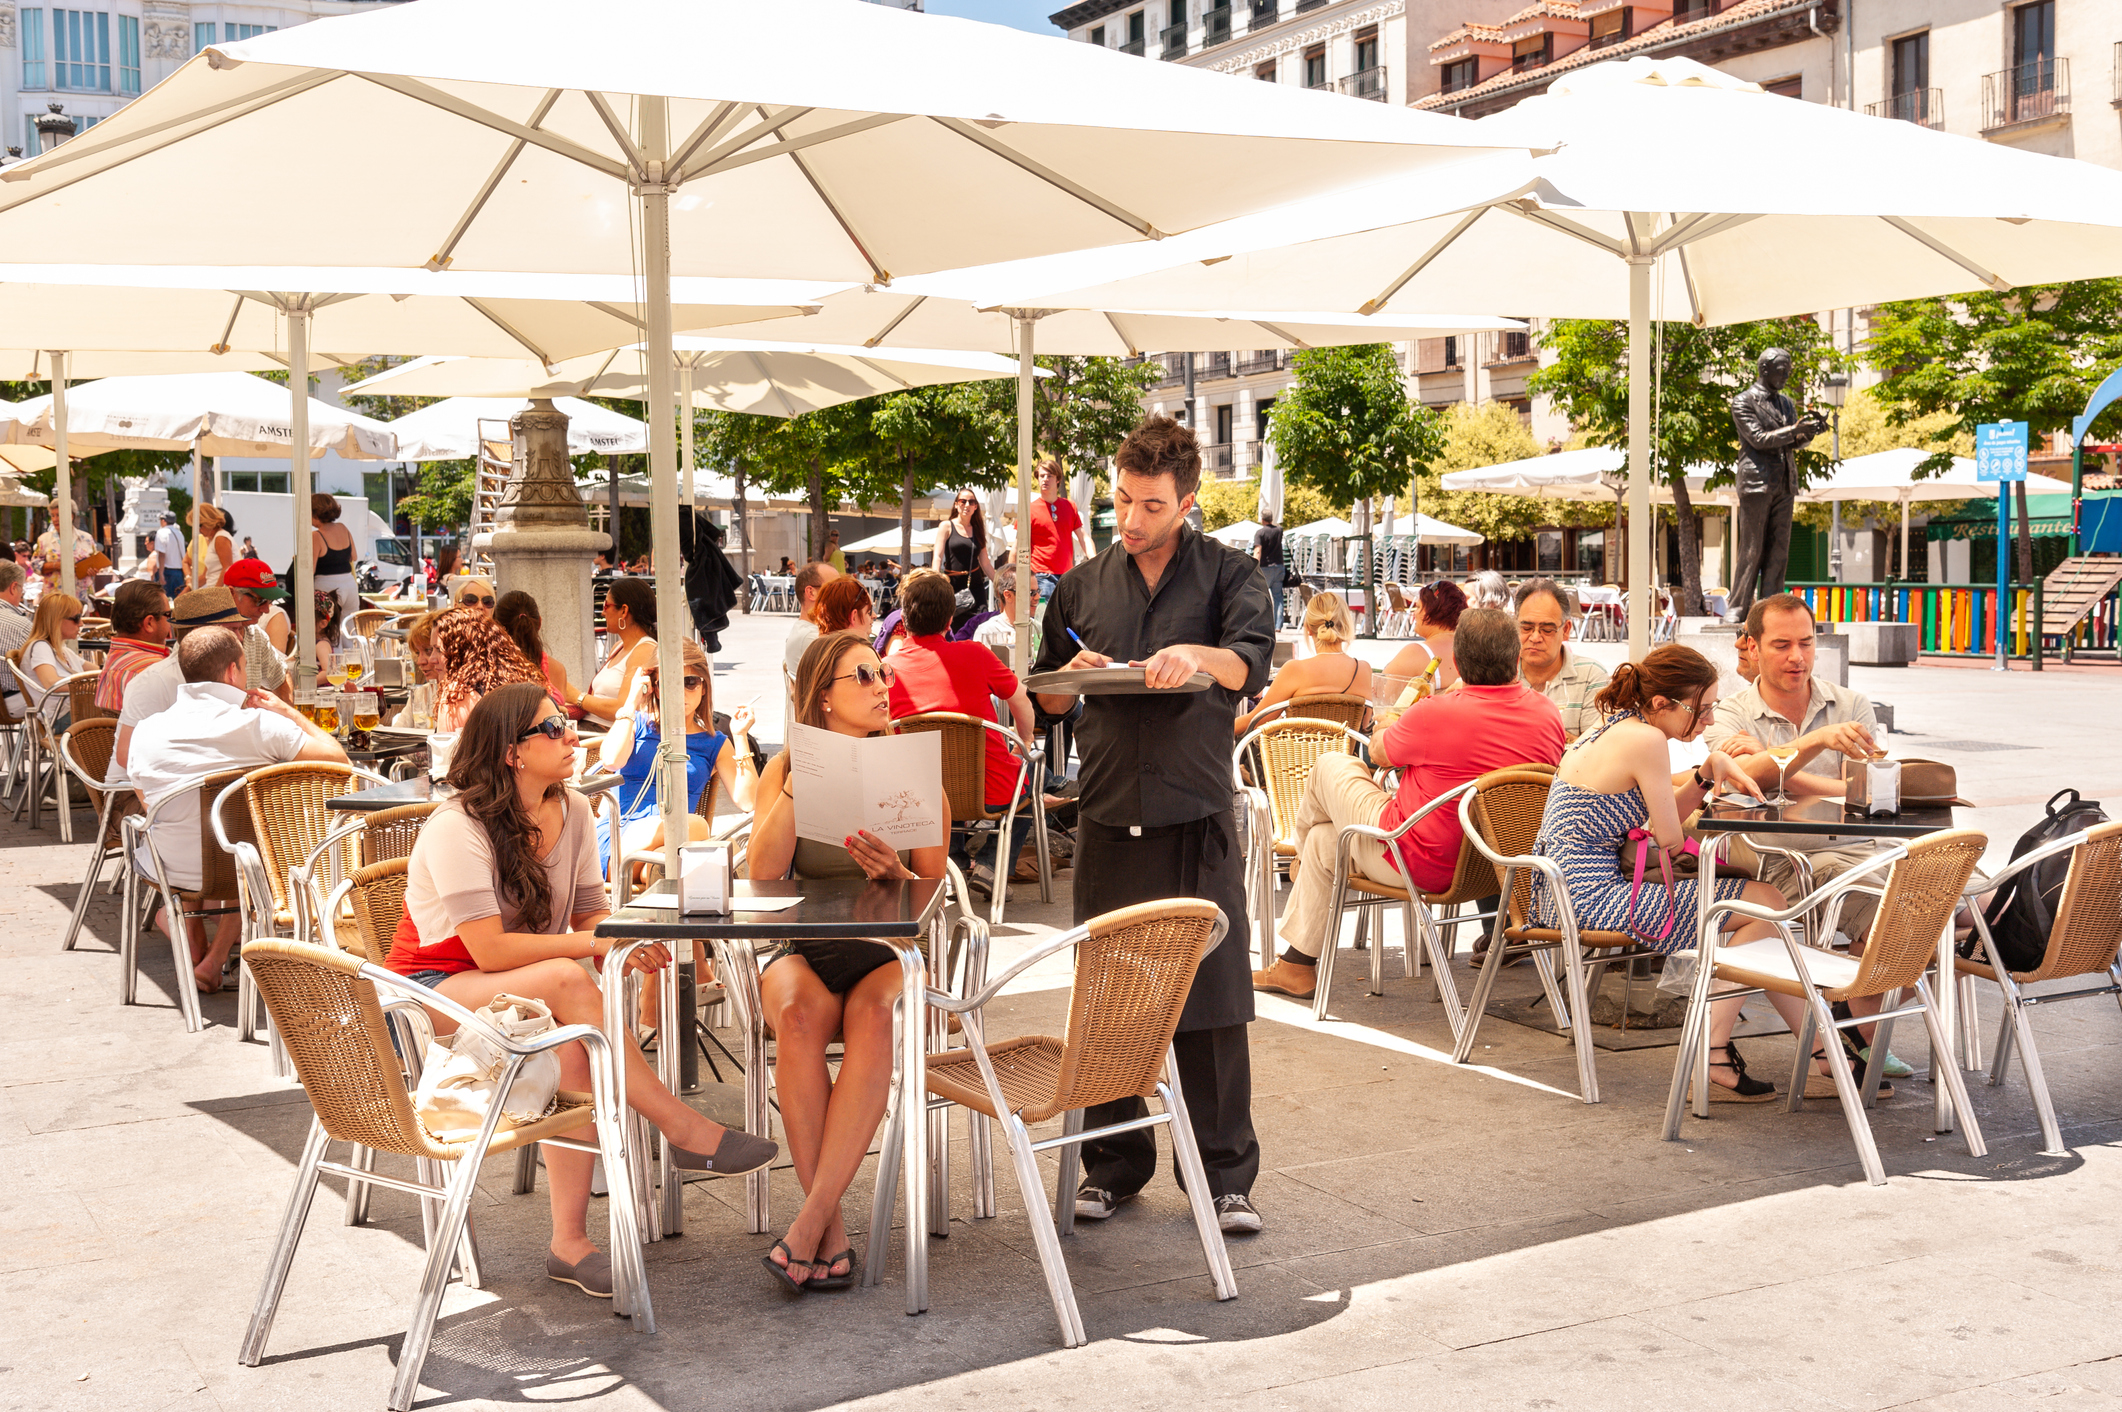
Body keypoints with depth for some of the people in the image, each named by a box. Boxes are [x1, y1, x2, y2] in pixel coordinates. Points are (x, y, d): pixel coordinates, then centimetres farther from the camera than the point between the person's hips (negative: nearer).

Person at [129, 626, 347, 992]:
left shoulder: (148, 730, -7)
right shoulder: (261, 724, -17)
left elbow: (148, 803, 11)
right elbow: (338, 760, -13)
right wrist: (288, 712, 0)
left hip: (177, 873, 2)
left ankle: (195, 950, 36)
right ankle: (216, 960, 26)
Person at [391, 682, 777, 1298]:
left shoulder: (571, 812, 2)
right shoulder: (455, 829, -18)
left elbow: (591, 913, 6)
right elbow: (490, 952, -25)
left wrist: (624, 946, -18)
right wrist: (600, 944, -24)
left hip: (526, 994, 6)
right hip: (434, 994, -6)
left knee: (575, 1049, -30)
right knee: (566, 980, -35)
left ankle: (569, 1242, -24)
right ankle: (686, 1131, -28)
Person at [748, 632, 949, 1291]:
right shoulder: (785, 769, 9)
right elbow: (760, 878, -4)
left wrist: (894, 874, -15)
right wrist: (797, 787, -12)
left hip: (891, 950, 0)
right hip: (803, 950, 1)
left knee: (872, 1013, -36)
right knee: (800, 1013, -34)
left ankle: (809, 1224, -35)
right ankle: (831, 1228, -30)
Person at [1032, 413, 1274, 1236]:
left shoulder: (1227, 574, 4)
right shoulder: (1084, 586, 15)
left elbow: (1253, 664, -13)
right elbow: (1045, 700, 18)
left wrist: (1197, 656, -33)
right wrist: (1074, 674, -4)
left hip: (1196, 820, -3)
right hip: (1108, 817, 3)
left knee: (1211, 1000, -2)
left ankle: (1226, 1175, 7)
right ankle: (1113, 1162, 19)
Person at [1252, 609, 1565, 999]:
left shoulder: (1435, 714, -26)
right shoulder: (1547, 714, -9)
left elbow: (1379, 753, -5)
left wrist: (1401, 713, 18)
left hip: (1417, 864, -7)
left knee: (1330, 766, 15)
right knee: (1323, 838, 27)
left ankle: (1302, 862, 45)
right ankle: (1297, 964, 41)